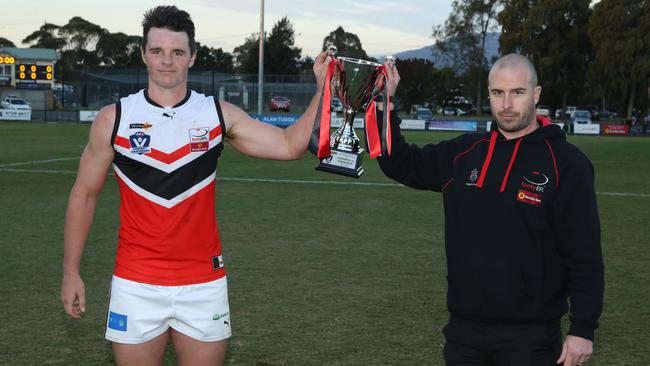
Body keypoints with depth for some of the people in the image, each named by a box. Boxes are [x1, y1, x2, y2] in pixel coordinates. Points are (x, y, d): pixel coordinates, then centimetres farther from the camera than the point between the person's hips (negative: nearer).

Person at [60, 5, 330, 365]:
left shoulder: (219, 114, 0)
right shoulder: (113, 119, -2)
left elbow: (290, 145, -2)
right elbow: (84, 195, 5)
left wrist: (323, 89, -12)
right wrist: (71, 272, 4)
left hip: (204, 284, 1)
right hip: (136, 285, -1)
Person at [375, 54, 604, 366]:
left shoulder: (566, 163, -7)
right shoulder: (464, 153, 7)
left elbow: (585, 255, -9)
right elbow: (402, 165, 13)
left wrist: (583, 329, -11)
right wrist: (384, 106, 2)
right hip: (463, 330, 5)